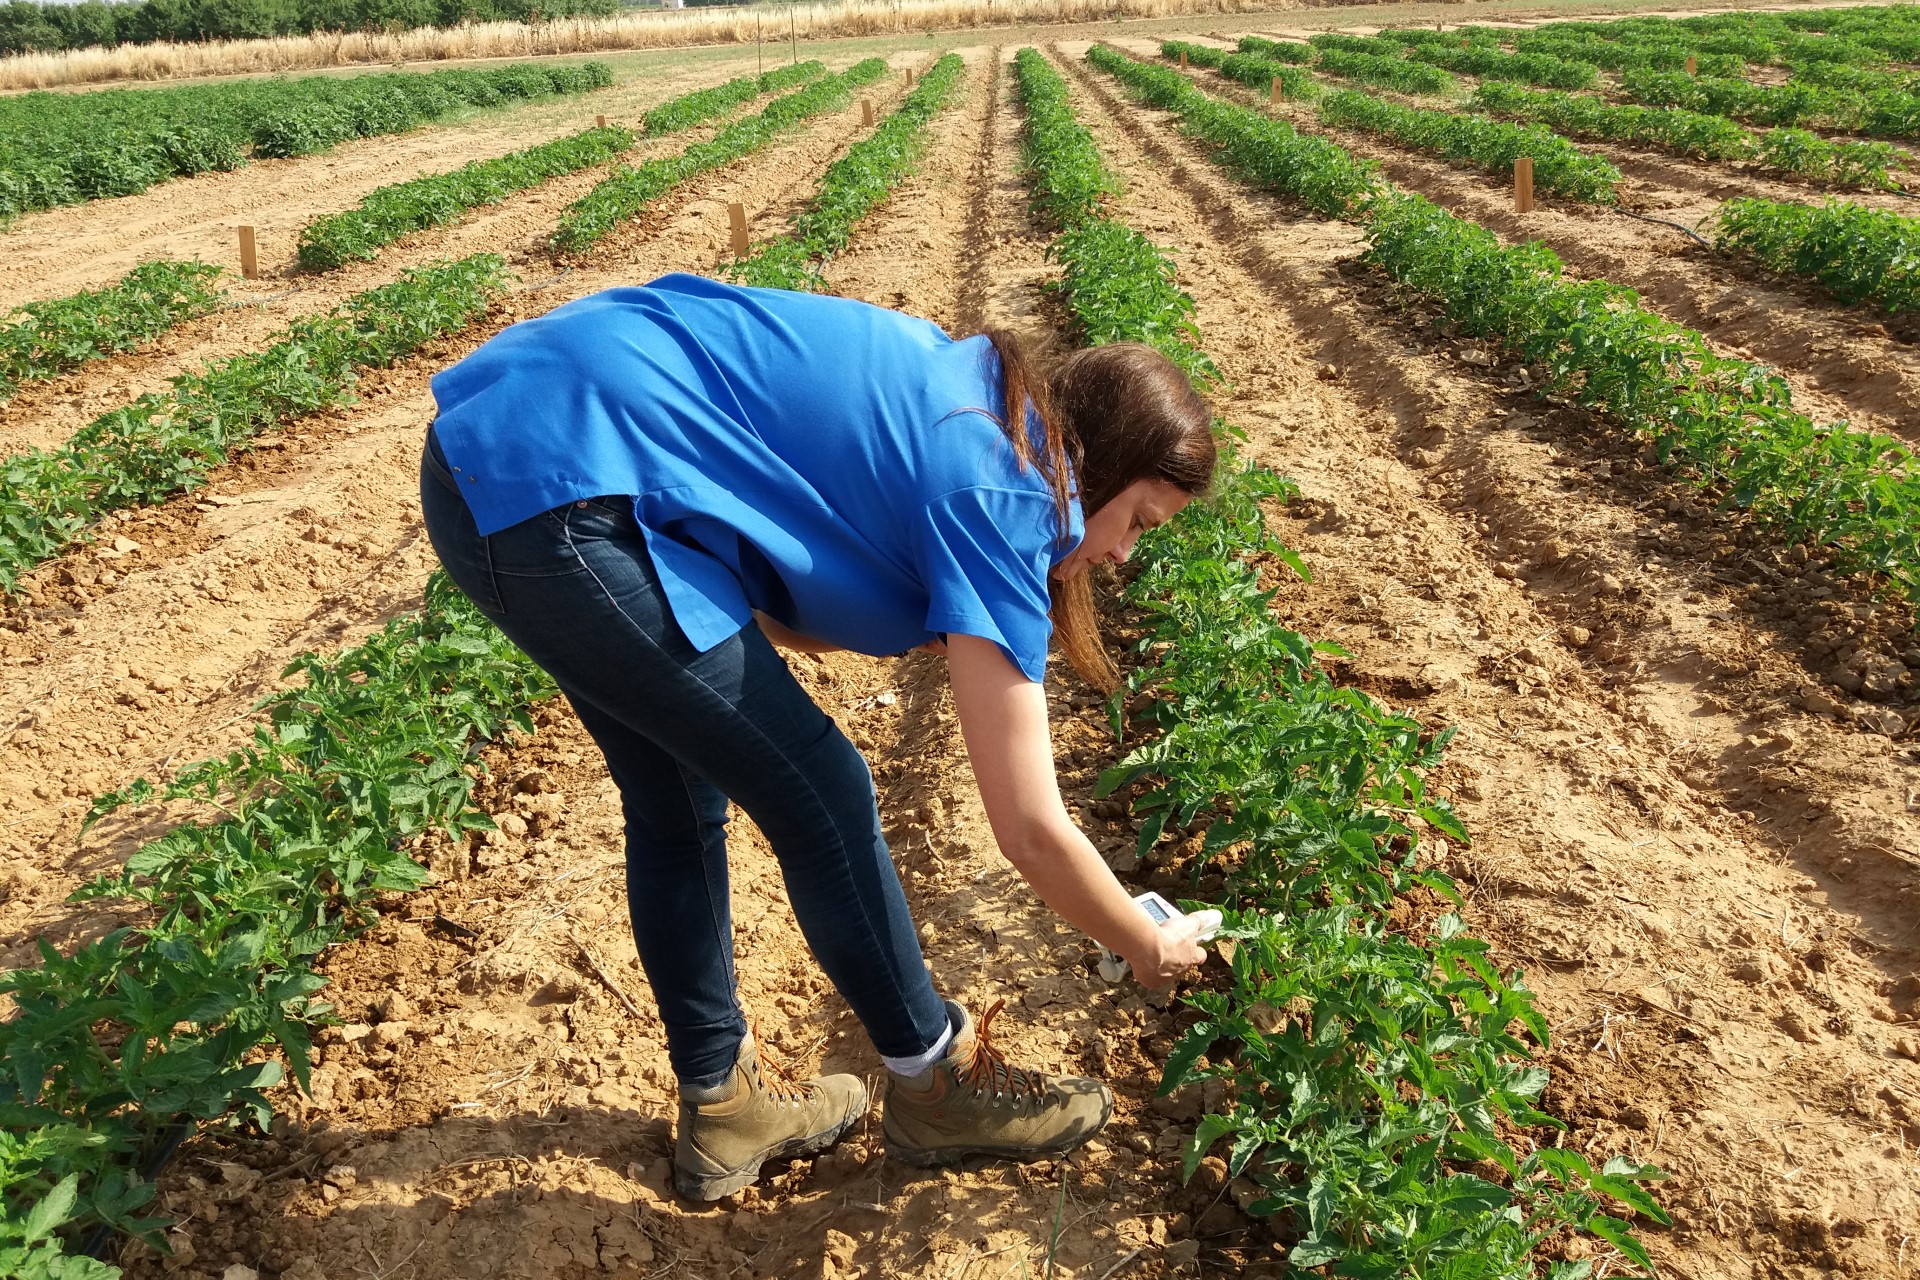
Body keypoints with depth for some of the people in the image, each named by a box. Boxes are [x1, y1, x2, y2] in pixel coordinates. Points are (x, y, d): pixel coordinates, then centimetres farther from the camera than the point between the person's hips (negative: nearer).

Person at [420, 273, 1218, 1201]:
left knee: (676, 806, 19)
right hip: (567, 502, -10)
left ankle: (722, 1108, 35)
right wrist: (1152, 951, 9)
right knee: (821, 800, 2)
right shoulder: (1000, 490, -9)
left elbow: (763, 606, 16)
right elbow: (1030, 829, -9)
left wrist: (946, 631, 7)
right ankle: (934, 1085, 24)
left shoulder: (962, 394, 15)